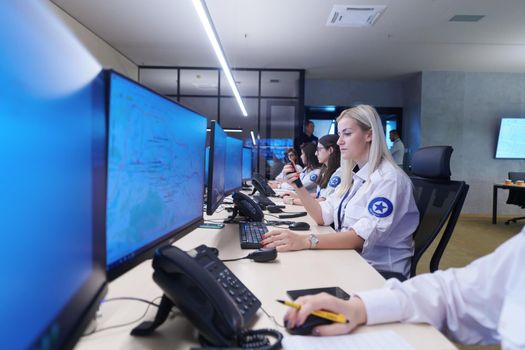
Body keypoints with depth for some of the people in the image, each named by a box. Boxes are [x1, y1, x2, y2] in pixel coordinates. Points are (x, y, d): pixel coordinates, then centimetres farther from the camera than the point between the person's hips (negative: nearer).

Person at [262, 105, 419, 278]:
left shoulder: (389, 178, -17)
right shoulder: (355, 176, 8)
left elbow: (362, 236, -27)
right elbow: (322, 216, 6)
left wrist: (305, 241, -37)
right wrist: (298, 186, -8)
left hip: (380, 271, -6)